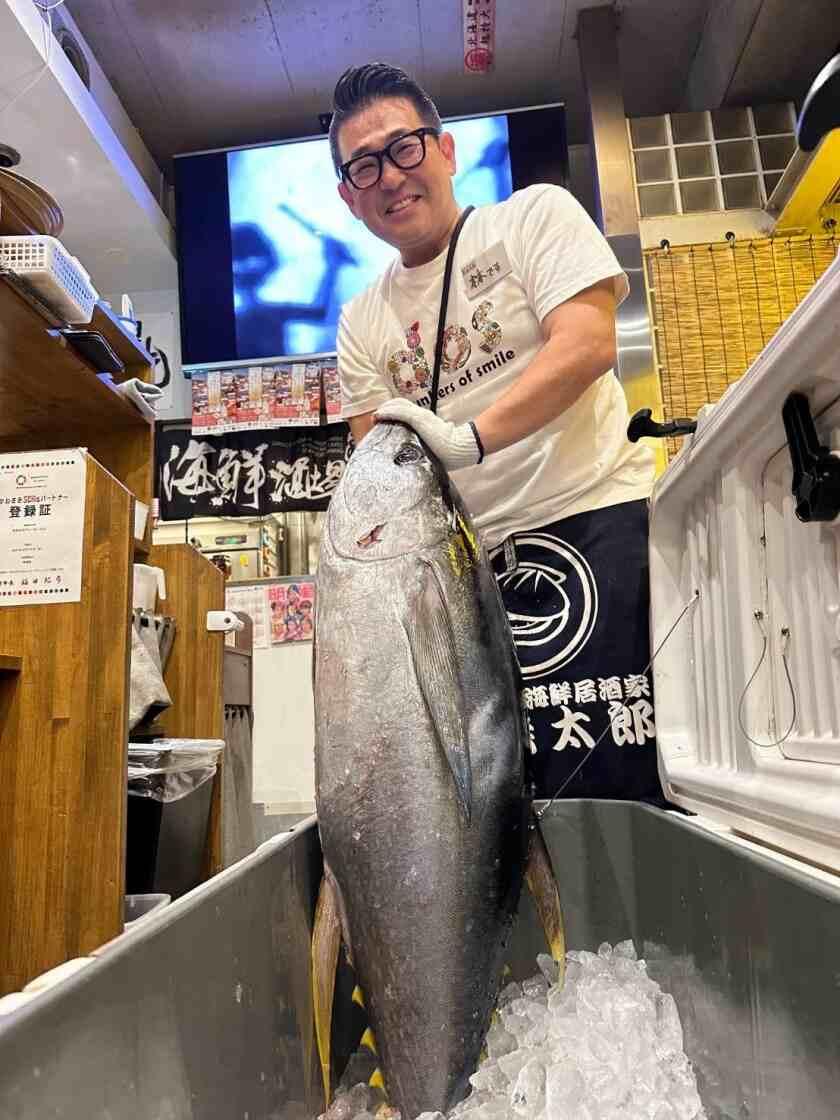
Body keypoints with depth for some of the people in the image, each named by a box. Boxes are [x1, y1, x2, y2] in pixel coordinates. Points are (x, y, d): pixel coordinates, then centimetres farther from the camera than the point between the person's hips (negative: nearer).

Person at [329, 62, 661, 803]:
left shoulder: (535, 216, 6)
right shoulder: (361, 321, 18)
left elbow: (587, 344, -10)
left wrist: (468, 436, -22)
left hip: (595, 522, -3)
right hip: (470, 563, 4)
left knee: (616, 781, -8)